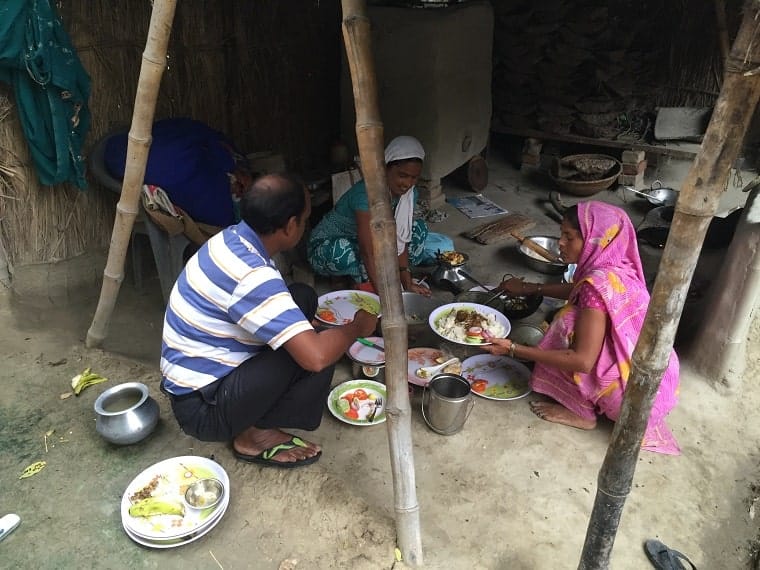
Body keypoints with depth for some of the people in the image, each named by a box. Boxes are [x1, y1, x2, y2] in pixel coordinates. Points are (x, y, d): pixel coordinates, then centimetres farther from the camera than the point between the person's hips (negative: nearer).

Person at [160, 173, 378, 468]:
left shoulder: (233, 237, -2)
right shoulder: (252, 276, -30)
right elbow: (316, 356, -36)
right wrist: (357, 327, -16)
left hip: (198, 373, 9)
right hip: (202, 409, -9)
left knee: (302, 297, 4)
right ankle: (254, 434, -1)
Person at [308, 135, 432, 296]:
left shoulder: (409, 193, -12)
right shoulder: (365, 193, -34)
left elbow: (400, 241, -12)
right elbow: (368, 252, -39)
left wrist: (407, 284, -22)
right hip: (327, 247, -6)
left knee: (419, 228, -5)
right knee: (343, 251, -41)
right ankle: (363, 278, -10)